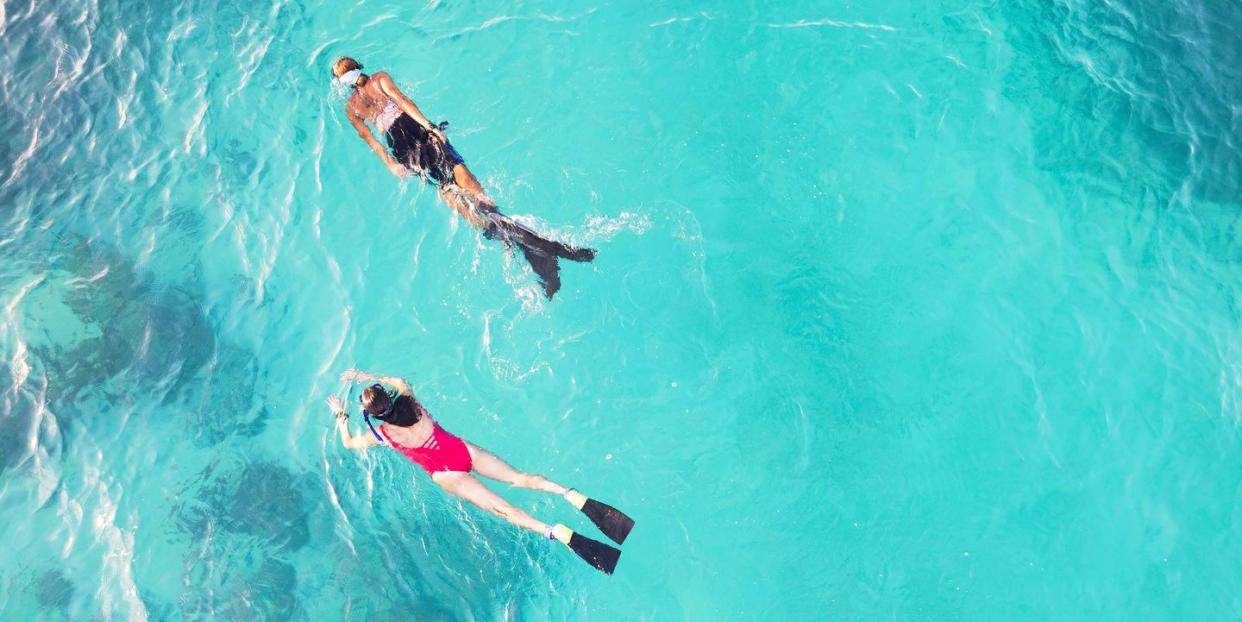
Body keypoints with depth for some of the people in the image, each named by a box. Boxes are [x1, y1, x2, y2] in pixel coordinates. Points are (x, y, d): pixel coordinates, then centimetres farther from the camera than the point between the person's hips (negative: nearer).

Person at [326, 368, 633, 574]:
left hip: (445, 475, -5)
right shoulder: (408, 400, 6)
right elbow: (397, 379, 30)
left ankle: (562, 535, -32)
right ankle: (576, 497, -25)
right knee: (521, 478, -3)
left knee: (506, 510, -15)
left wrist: (340, 415, 29)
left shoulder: (382, 434, -2)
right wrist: (362, 375, 34)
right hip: (461, 449, 5)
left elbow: (348, 443, 17)